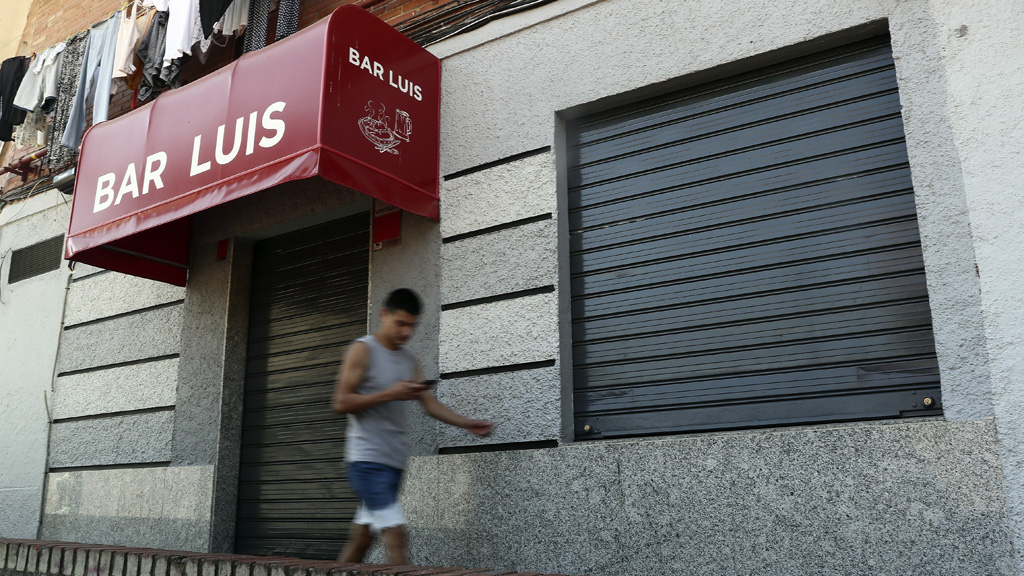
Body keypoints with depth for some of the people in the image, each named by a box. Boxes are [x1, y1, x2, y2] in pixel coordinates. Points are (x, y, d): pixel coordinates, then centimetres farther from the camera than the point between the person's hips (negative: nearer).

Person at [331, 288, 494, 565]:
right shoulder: (362, 350, -4)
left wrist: (468, 424, 0)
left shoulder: (408, 359, 15)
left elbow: (430, 403, 11)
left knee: (361, 537, 11)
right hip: (368, 459, -7)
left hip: (394, 461, 7)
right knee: (395, 533, -15)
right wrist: (390, 394, -18)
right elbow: (340, 403, -11)